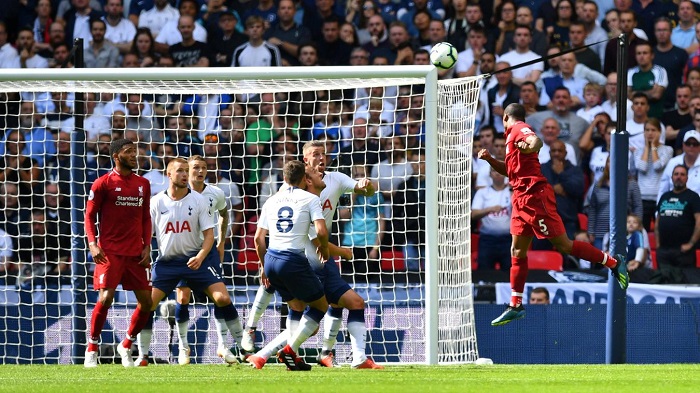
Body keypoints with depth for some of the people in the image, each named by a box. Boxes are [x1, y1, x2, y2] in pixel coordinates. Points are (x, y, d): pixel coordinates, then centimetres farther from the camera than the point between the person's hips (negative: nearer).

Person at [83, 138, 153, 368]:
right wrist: (92, 244, -15)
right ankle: (91, 350, -2)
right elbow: (90, 215, -2)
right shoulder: (103, 183, -3)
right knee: (106, 298, -15)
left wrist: (147, 247, 6)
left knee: (146, 302, 2)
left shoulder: (143, 184, 12)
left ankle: (126, 346, 20)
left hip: (136, 253, 5)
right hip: (110, 251, -5)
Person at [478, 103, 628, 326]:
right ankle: (515, 306, 11)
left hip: (534, 195, -10)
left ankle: (613, 263, 1)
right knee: (517, 251, 8)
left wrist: (531, 145, -51)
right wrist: (489, 159, 16)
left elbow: (536, 141, -29)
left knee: (562, 245, -9)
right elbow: (510, 170, 31)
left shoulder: (518, 128, -7)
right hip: (521, 197, 10)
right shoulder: (512, 135, 22)